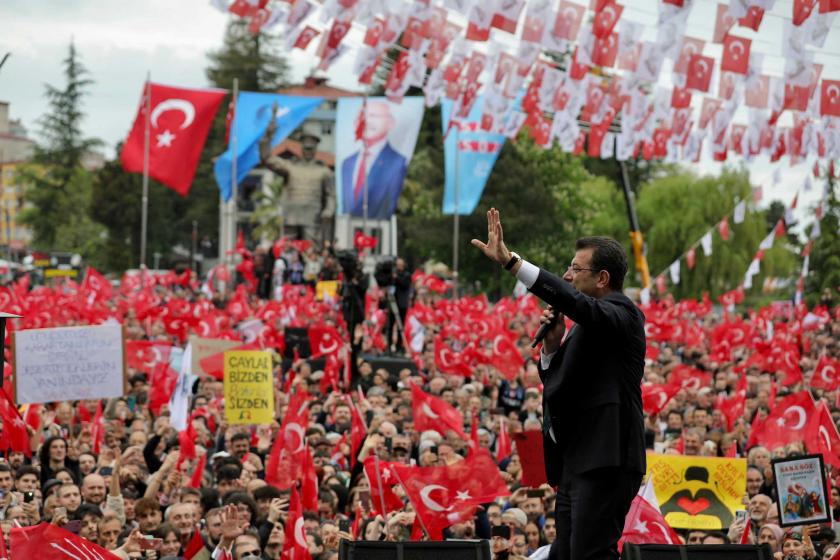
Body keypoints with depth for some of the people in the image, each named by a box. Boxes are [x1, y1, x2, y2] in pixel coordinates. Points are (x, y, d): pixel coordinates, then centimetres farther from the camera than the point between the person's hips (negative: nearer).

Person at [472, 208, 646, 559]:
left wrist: (511, 262, -35)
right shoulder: (588, 323, 22)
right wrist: (552, 345, 1)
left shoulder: (622, 313, -8)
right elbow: (556, 382, 22)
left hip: (604, 461, -10)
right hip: (577, 462, 10)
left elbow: (578, 304, -28)